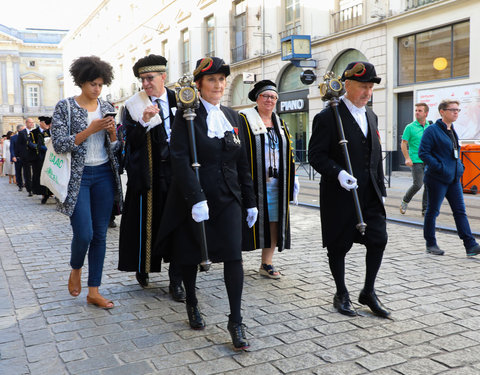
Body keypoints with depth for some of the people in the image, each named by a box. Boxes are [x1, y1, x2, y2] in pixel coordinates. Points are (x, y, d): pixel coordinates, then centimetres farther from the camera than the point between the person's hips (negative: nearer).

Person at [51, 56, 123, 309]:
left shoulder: (106, 107, 9)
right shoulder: (65, 107, -3)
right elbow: (60, 145, -11)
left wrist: (112, 132, -8)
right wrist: (91, 129, -17)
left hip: (104, 174, 4)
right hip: (78, 176, -4)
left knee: (100, 234, 4)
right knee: (84, 234, -11)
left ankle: (93, 292, 13)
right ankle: (76, 269, 23)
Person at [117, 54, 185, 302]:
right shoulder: (133, 106, 1)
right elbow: (131, 141, -7)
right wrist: (144, 122, -22)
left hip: (176, 171, 1)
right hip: (148, 175, -1)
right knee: (147, 221, 5)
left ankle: (176, 281, 8)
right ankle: (143, 268, 29)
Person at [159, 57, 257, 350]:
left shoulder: (232, 116, 10)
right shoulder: (187, 116, -6)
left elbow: (242, 162, 12)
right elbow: (180, 159, -16)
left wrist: (250, 202, 11)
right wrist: (196, 199, -24)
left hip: (228, 197, 3)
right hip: (193, 198, -3)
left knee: (233, 255, -5)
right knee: (190, 254, 11)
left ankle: (236, 321, 3)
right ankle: (192, 303, 35)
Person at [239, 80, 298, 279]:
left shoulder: (280, 124, 17)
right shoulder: (243, 119, 0)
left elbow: (288, 153, 20)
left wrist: (292, 178, 13)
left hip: (276, 183, 5)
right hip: (253, 180, -5)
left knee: (274, 219, 4)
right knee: (248, 219, -3)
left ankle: (267, 263, 13)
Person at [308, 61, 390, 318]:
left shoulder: (370, 116, 14)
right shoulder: (328, 117, -9)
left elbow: (376, 154, 18)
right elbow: (316, 155, -12)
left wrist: (380, 188, 15)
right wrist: (338, 173, -26)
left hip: (369, 194, 6)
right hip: (340, 194, -6)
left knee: (378, 239, 1)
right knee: (339, 246, 6)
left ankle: (368, 293, 20)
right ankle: (341, 295, 25)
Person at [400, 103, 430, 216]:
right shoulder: (410, 127, -2)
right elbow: (403, 144, -3)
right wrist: (407, 158, -12)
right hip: (416, 161, -5)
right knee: (418, 184, -12)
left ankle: (425, 210, 11)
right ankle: (405, 201, 14)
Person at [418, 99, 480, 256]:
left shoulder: (452, 130, 15)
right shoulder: (432, 130, -10)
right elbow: (423, 153, -16)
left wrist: (459, 166, 12)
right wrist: (439, 167, -20)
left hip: (454, 179, 8)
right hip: (437, 179, -8)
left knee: (460, 211, 4)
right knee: (432, 211, 4)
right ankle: (431, 244, 16)